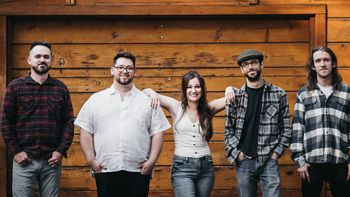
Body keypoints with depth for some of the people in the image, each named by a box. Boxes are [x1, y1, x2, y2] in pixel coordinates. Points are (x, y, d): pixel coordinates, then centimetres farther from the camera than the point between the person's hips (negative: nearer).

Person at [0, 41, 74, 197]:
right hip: (24, 159, -1)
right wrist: (15, 151, -6)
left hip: (52, 160, 1)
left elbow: (69, 122, 6)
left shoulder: (61, 88, 7)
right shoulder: (15, 86, 3)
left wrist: (61, 150, -4)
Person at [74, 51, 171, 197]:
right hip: (105, 171, 0)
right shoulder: (96, 100, 8)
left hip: (138, 172, 0)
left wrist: (152, 160, -4)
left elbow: (157, 133, 6)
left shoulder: (148, 101, 8)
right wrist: (91, 160, -3)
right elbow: (86, 132, 6)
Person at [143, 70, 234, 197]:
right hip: (182, 167, -3)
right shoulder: (176, 107, 1)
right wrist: (152, 93, -18)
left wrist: (230, 91, -14)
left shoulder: (208, 108, 7)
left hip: (206, 166, 3)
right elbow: (146, 92, 2)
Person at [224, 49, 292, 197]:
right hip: (243, 161, 1)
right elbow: (228, 130, 5)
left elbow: (286, 128, 4)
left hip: (269, 161, -1)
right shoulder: (235, 96, 3)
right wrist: (237, 154, -4)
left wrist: (276, 153, -3)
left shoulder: (278, 94, 2)